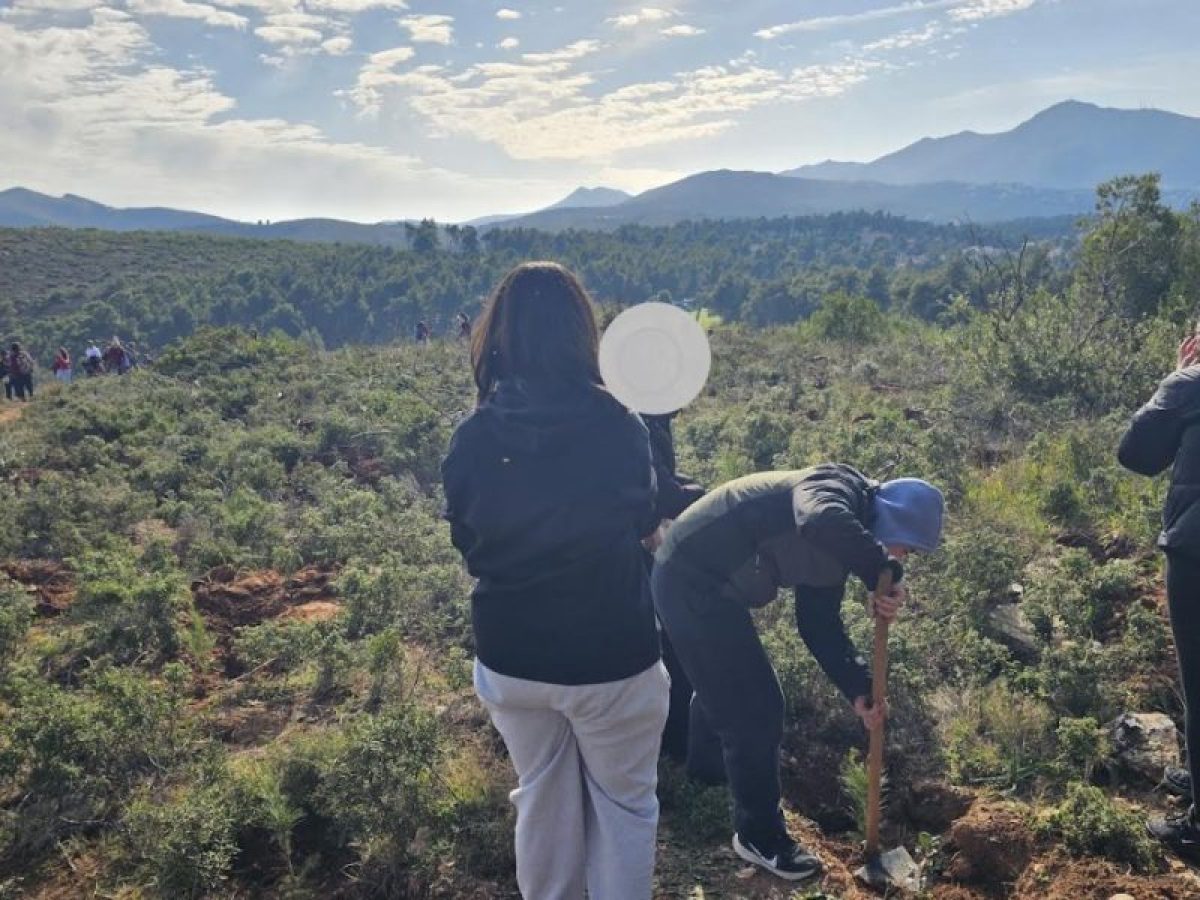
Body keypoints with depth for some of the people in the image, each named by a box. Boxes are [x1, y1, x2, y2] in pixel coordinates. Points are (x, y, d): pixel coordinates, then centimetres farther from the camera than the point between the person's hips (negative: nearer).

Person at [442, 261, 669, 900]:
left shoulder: (473, 438, -12)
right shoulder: (620, 429, -17)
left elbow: (465, 541, 3)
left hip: (510, 656, 3)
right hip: (611, 657, -2)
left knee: (542, 801, 23)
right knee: (623, 805, 18)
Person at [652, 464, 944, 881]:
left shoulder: (840, 546, 9)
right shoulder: (839, 488, -19)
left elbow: (820, 623, 10)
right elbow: (821, 523, -44)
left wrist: (859, 690, 1)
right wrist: (883, 574, -32)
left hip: (710, 583, 10)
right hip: (691, 578, -10)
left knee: (725, 692, 32)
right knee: (755, 708, -1)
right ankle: (758, 834, 18)